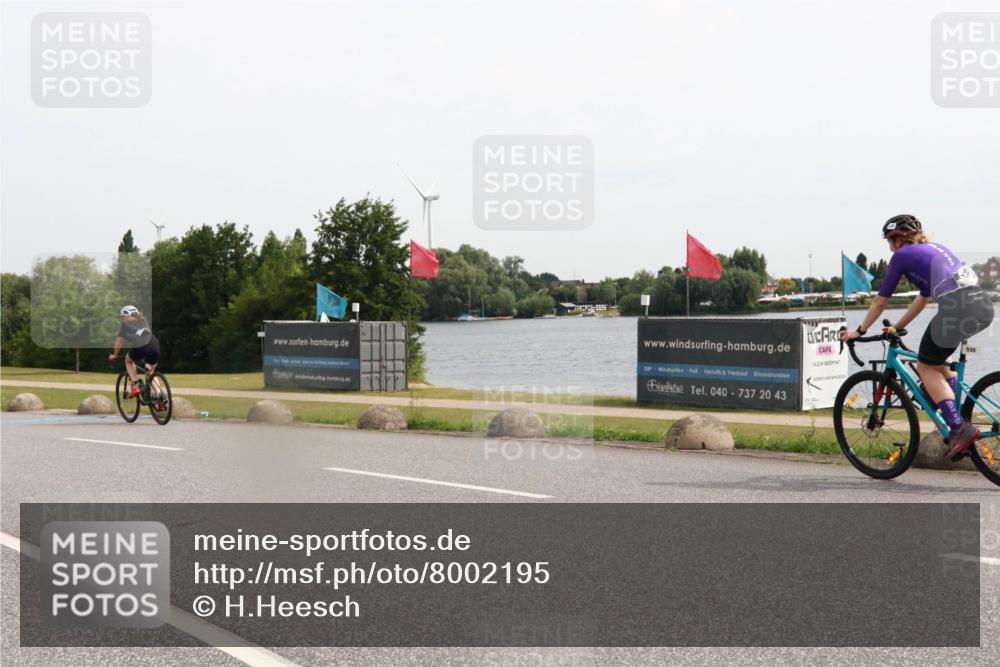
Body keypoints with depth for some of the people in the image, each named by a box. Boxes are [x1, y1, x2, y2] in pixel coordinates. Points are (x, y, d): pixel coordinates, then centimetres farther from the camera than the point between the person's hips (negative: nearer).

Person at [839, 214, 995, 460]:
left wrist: (859, 331, 27)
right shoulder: (934, 248, 31)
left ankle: (959, 428, -4)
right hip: (983, 304, 8)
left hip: (956, 307, -8)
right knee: (939, 357, 30)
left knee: (926, 367, 10)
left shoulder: (902, 255, 10)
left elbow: (880, 302, 15)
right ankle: (955, 414, 22)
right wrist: (897, 327, 46)